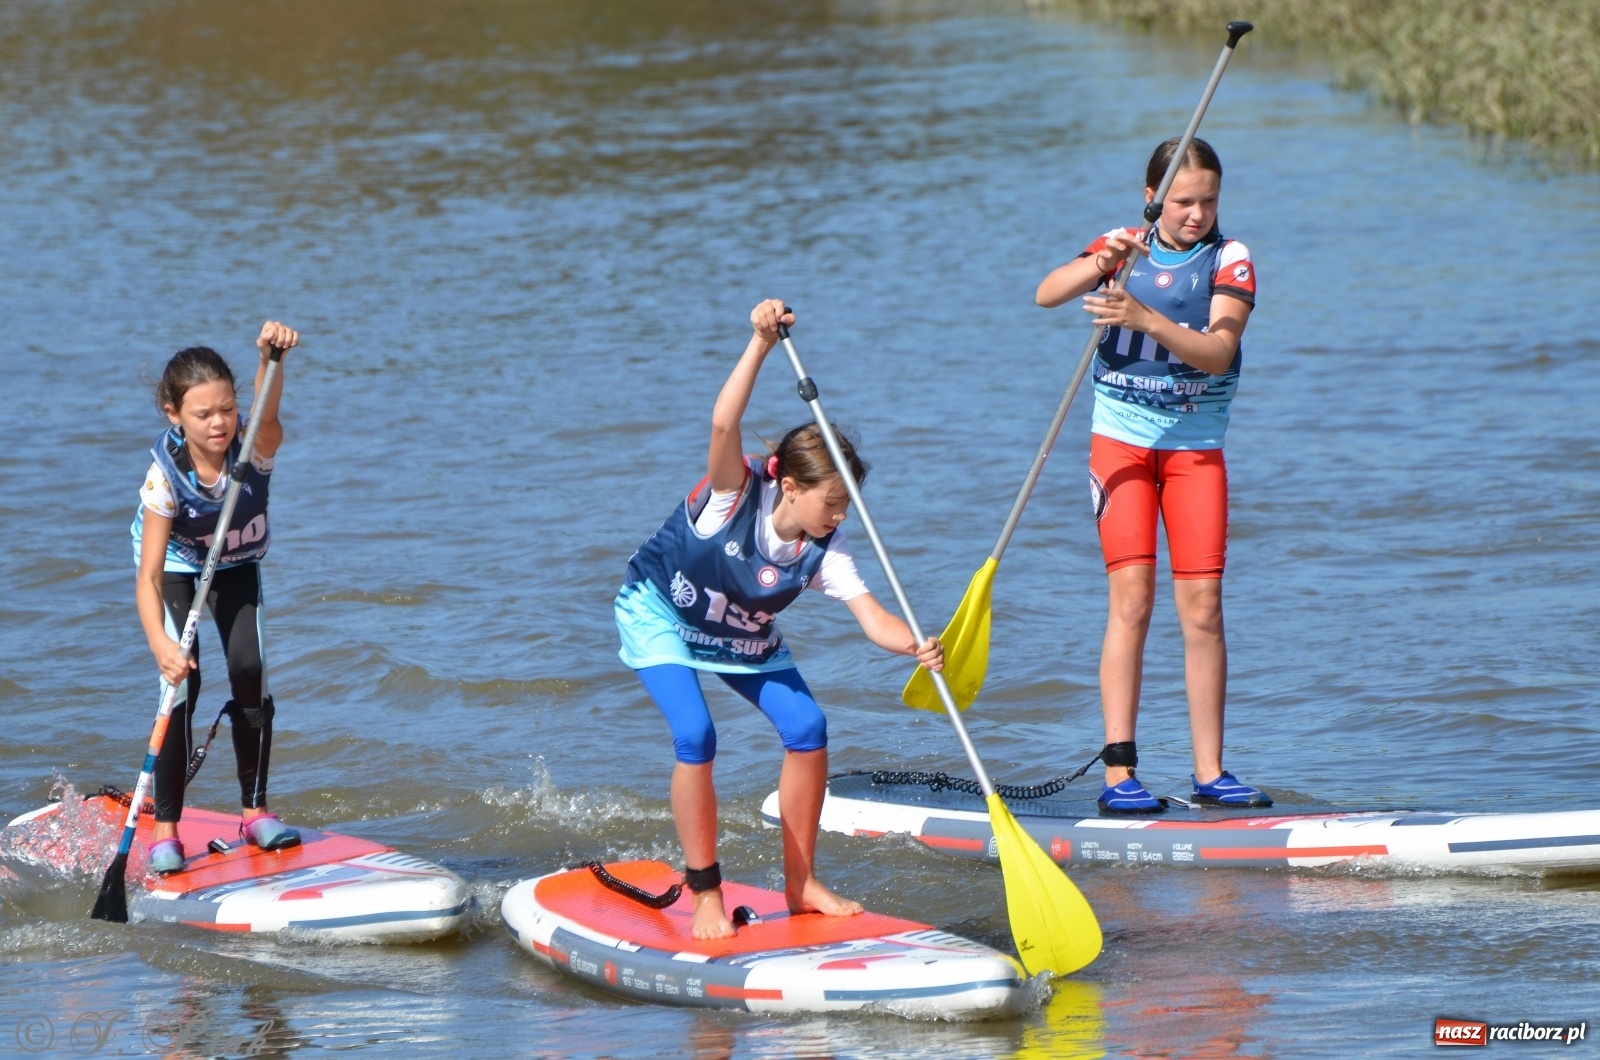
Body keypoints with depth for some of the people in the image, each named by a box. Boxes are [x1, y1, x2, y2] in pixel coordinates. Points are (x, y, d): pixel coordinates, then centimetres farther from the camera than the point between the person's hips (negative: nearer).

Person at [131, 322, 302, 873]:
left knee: (249, 673, -12)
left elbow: (266, 413, -57)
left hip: (235, 566, 2)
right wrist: (160, 643, -55)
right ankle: (164, 829, -8)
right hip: (177, 566, -2)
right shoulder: (166, 476, -35)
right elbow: (148, 577, -38)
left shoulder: (253, 447, -31)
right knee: (182, 682, -16)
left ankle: (256, 812, 4)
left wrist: (271, 356, -79)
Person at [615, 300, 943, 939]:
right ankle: (705, 896, -12)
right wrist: (761, 345, -60)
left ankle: (800, 885, 4)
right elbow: (724, 425, -50)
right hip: (659, 615, -5)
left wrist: (916, 646, -51)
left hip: (742, 639, 6)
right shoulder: (735, 496, -31)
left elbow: (873, 619, -29)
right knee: (696, 737, -24)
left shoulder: (824, 550, -19)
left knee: (806, 728, -9)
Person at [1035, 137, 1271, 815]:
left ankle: (1209, 772, 4)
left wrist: (1144, 317, -33)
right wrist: (1097, 267, -34)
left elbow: (1217, 352, -19)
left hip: (1196, 445, 1)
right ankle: (1119, 773, -13)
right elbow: (1046, 295, -14)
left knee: (1203, 608, -2)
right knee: (1132, 596, -11)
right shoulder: (1123, 246, 1)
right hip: (1122, 438, -1)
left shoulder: (1228, 260, -4)